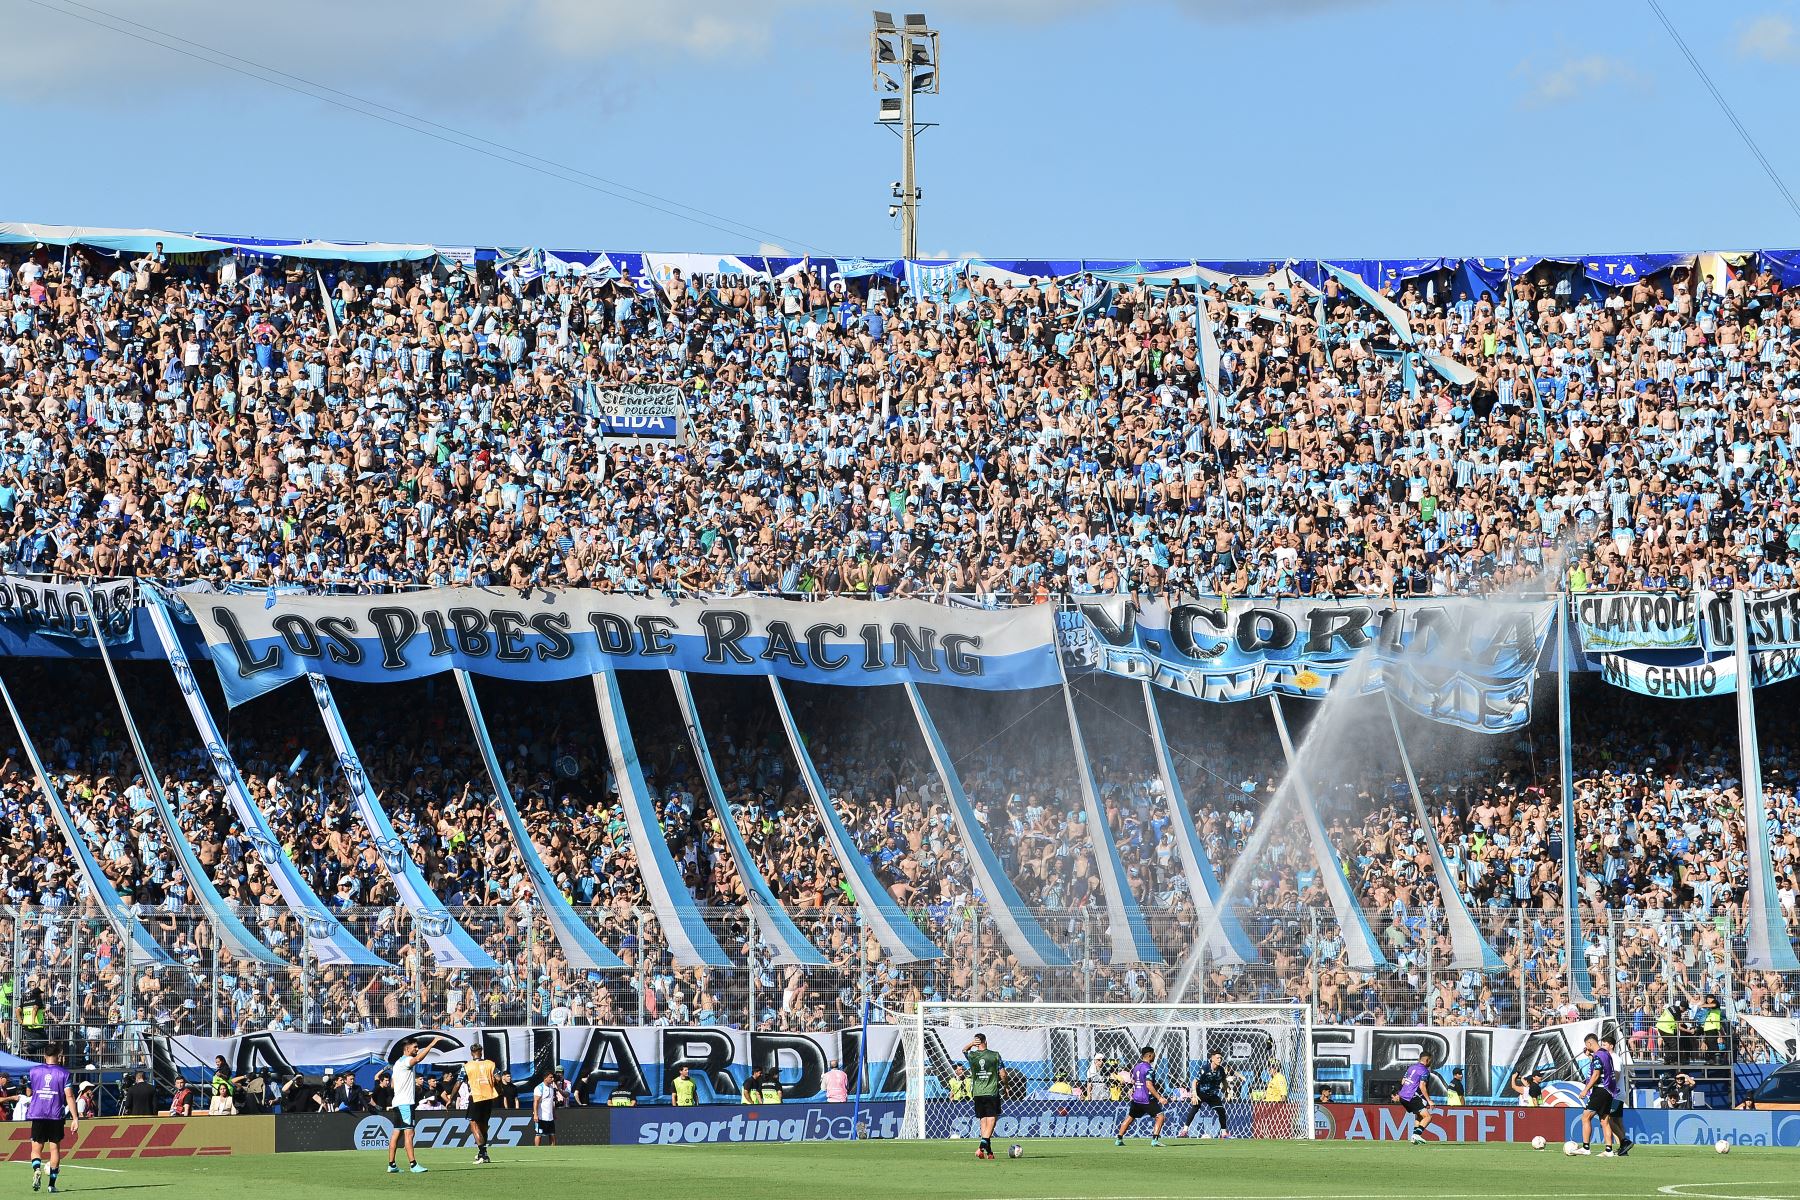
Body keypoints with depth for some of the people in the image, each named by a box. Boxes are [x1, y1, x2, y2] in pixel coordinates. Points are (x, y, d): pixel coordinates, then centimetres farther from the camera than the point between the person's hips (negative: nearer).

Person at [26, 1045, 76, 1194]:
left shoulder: (33, 1071, 4)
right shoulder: (63, 1073, -2)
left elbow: (28, 1092, 16)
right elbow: (69, 1096, -9)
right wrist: (75, 1118, -9)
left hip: (37, 1115, 1)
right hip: (56, 1115, -1)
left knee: (36, 1148, 7)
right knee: (55, 1148, 8)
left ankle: (37, 1169, -24)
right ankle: (52, 1184, 5)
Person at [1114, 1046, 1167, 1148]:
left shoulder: (1136, 1067, 10)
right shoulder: (1149, 1069, -15)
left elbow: (1133, 1082, 19)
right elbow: (1149, 1085, -22)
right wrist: (1159, 1097, -21)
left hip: (1136, 1098, 8)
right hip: (1147, 1098, -8)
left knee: (1130, 1117, 18)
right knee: (1160, 1116, -5)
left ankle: (1119, 1139, 19)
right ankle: (1155, 1139, -16)